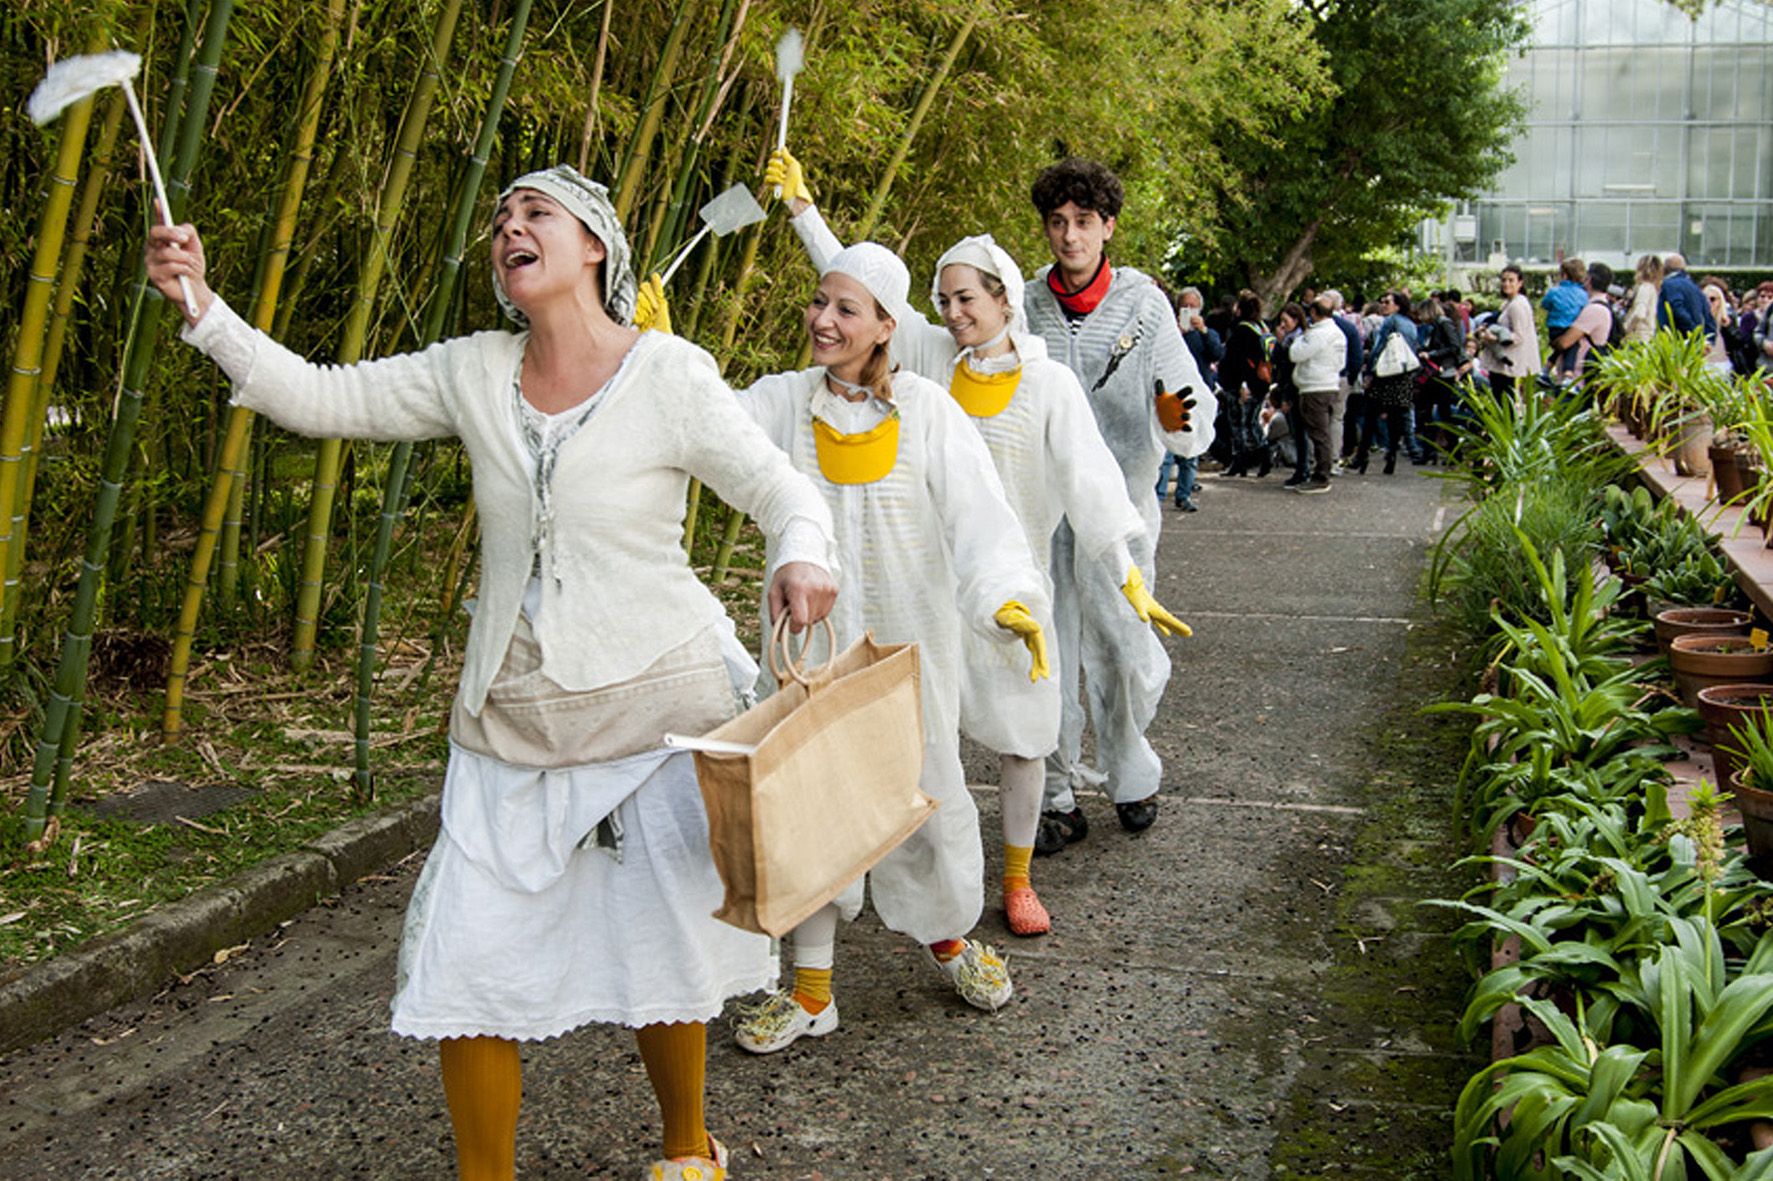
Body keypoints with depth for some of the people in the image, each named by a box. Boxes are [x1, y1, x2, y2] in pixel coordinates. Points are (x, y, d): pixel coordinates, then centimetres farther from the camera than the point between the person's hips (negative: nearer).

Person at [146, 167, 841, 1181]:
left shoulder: (668, 375, -8)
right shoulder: (474, 374, 5)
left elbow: (783, 488, -10)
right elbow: (318, 398, 7)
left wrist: (801, 557, -33)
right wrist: (199, 303, -3)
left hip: (651, 707, -4)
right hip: (509, 722, 4)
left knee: (658, 949, 6)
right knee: (468, 963, 0)